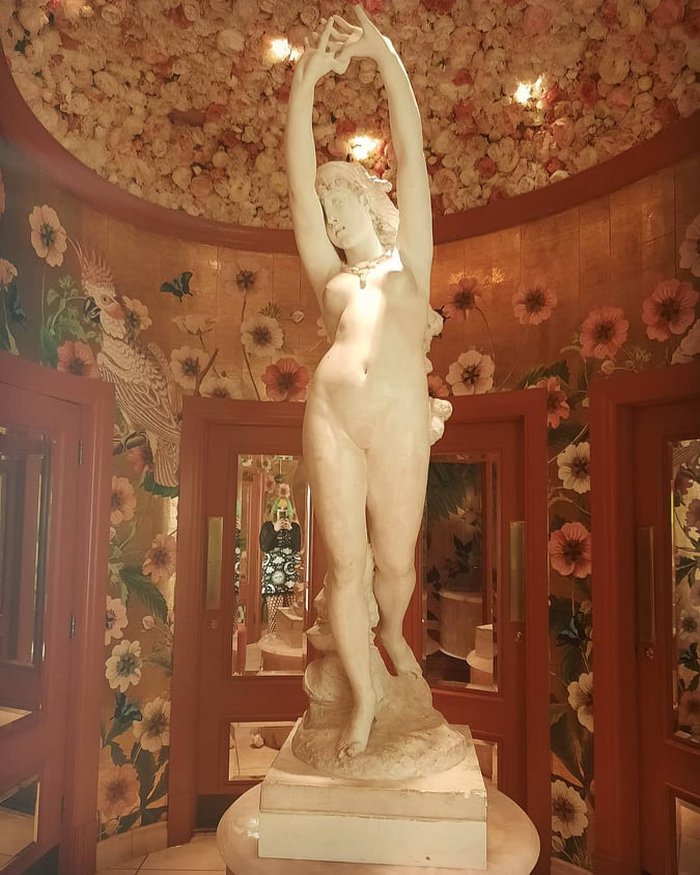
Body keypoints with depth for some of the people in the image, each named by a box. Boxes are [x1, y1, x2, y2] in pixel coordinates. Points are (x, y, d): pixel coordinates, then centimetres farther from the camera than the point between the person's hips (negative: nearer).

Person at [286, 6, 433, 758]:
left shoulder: (410, 264, 21)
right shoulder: (330, 276, 22)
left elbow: (411, 154, 16)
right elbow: (301, 184, 15)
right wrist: (305, 81, 9)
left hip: (401, 426, -1)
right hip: (330, 420, 1)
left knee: (395, 562, 9)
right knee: (344, 565, 3)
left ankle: (392, 631, 43)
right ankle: (361, 695, 21)